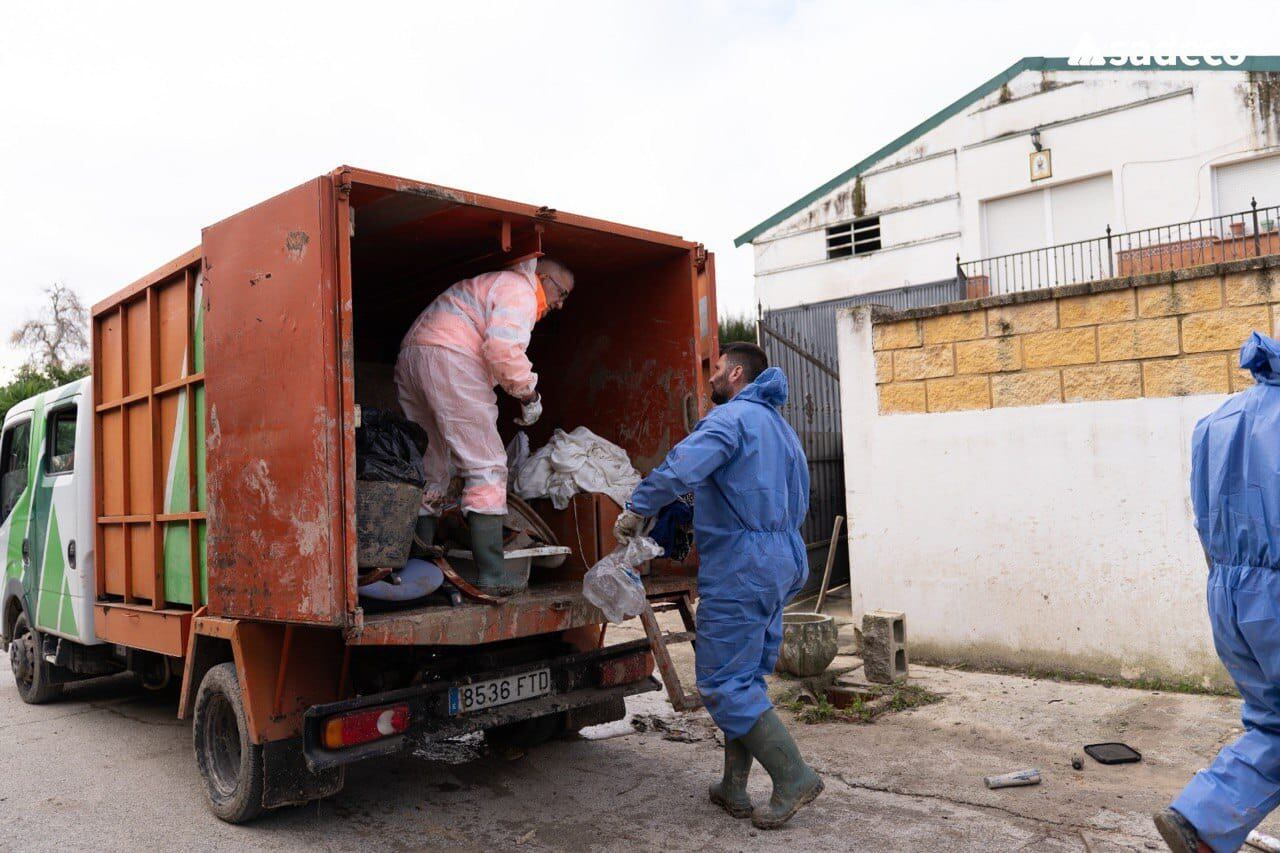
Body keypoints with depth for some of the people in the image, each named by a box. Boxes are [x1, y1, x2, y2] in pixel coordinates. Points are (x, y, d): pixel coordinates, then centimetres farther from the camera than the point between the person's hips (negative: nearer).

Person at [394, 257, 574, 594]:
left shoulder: (493, 283, 33)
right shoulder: (520, 289, 2)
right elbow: (502, 347, -15)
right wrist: (529, 394, -5)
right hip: (448, 359, -10)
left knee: (431, 473, 12)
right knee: (487, 468, -8)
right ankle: (491, 577, -11)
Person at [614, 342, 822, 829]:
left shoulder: (732, 416, -11)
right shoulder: (781, 427, 20)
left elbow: (681, 468, -27)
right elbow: (799, 503, 27)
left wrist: (636, 510, -15)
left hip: (740, 567, -10)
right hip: (783, 563, 10)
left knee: (723, 683, -2)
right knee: (745, 679, 14)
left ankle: (793, 778, 1)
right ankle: (734, 788, 21)